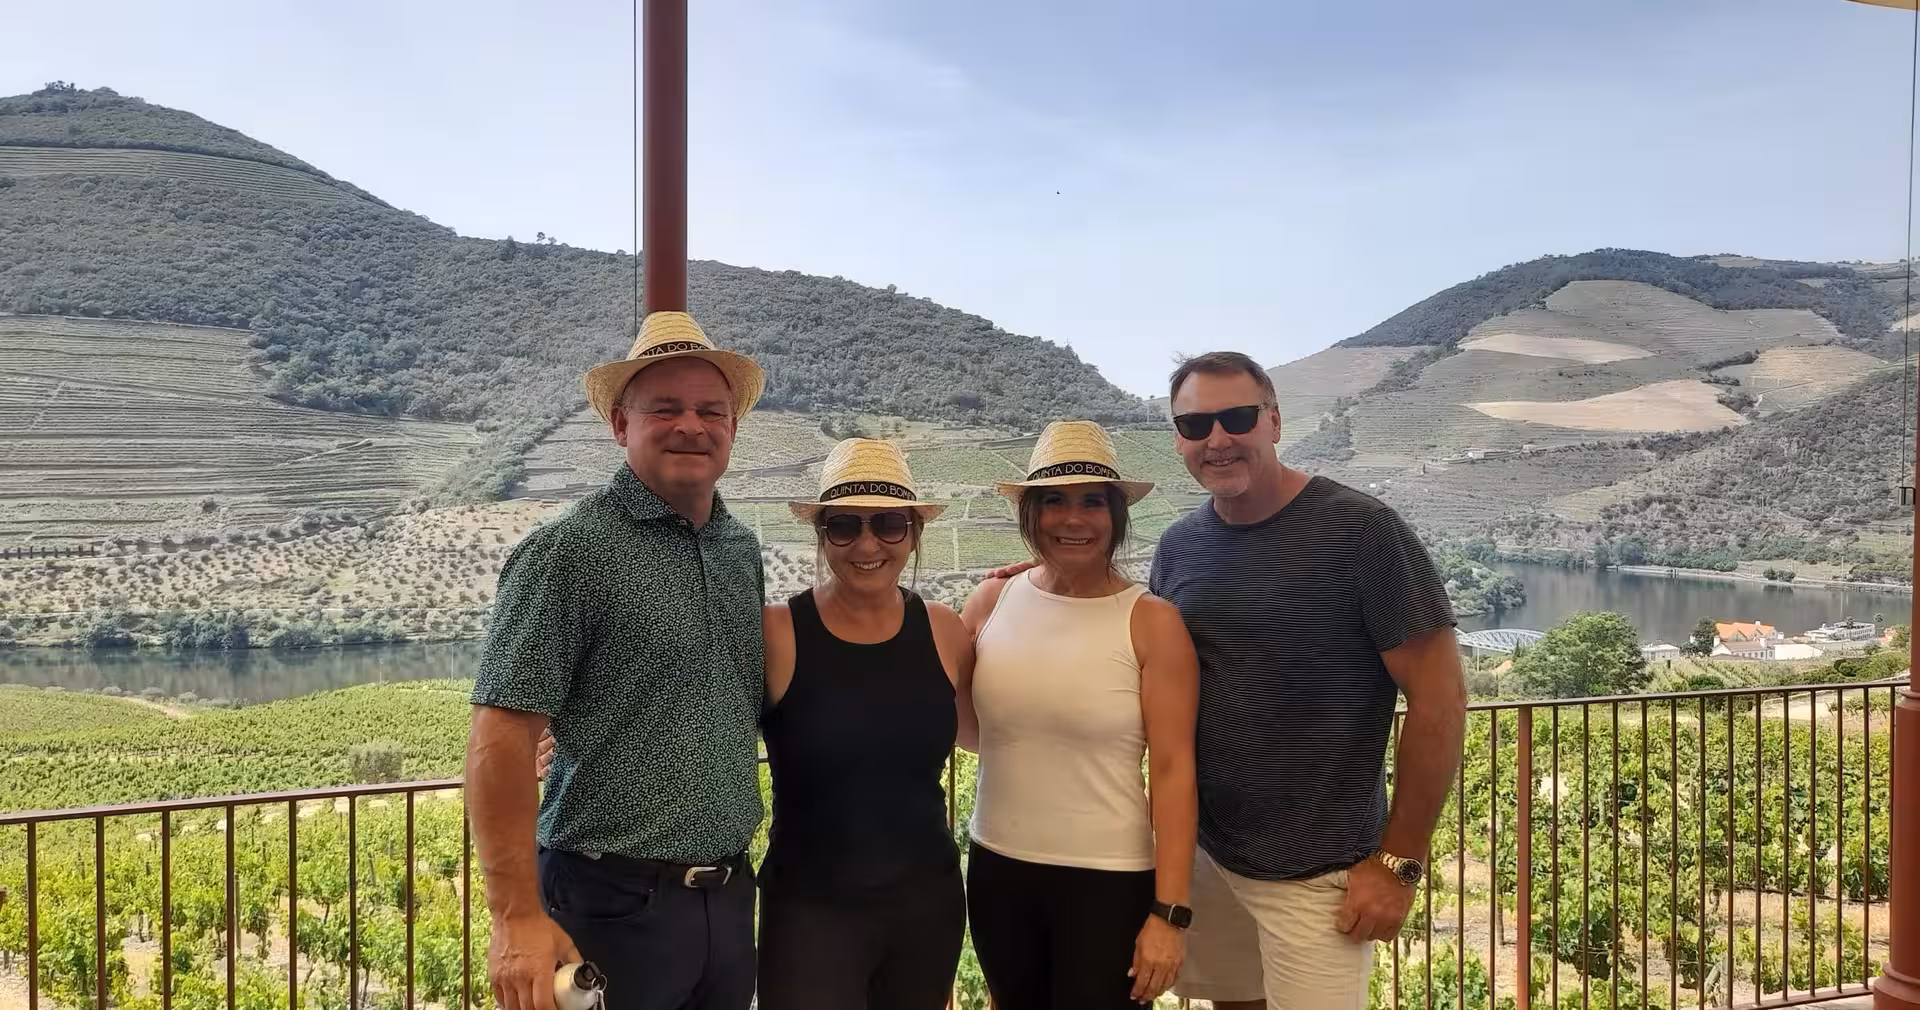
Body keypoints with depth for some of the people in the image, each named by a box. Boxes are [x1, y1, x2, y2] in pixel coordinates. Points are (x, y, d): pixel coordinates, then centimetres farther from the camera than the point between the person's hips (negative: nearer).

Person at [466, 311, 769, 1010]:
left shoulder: (743, 550, 7)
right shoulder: (570, 551, -12)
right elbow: (502, 738, -16)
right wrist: (518, 919, -20)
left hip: (730, 897, 6)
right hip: (615, 903, -6)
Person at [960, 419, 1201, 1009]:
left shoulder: (1151, 622, -10)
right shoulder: (993, 601, 0)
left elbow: (1174, 771, -10)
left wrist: (1169, 912, -13)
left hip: (1109, 882, -4)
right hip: (996, 870, 4)